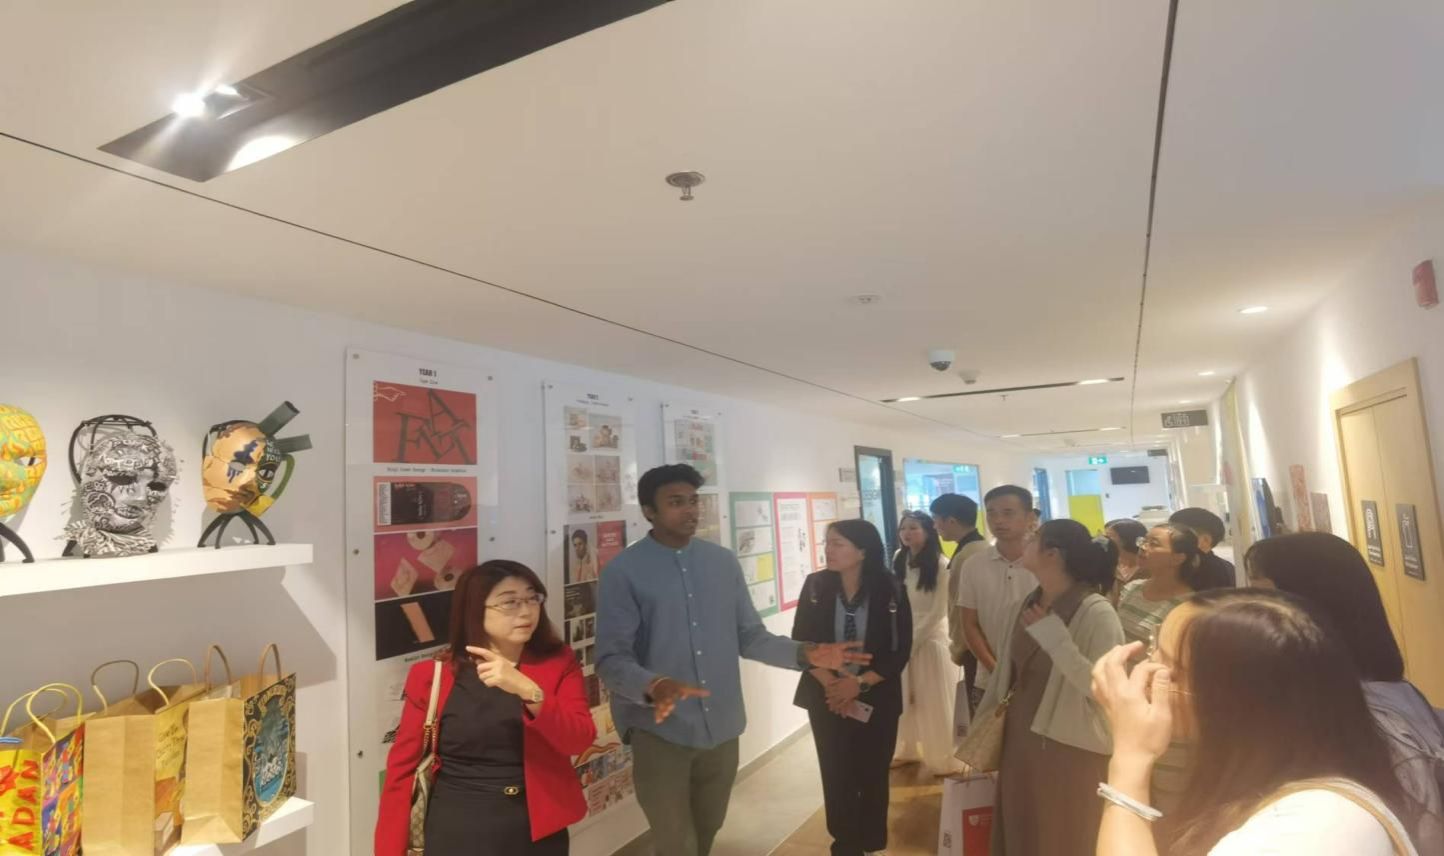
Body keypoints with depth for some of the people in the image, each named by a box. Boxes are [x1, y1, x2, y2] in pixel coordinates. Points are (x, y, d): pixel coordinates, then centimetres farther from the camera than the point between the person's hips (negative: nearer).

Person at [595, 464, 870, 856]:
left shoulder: (723, 561, 2)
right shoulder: (623, 571, -11)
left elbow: (750, 637, 6)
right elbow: (612, 659, -15)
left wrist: (804, 653, -9)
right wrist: (654, 685, -34)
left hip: (722, 729, 5)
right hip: (661, 735, -4)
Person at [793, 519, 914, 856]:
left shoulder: (891, 590, -11)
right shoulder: (815, 585, -7)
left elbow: (900, 650, -9)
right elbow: (801, 641, -5)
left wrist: (859, 683, -17)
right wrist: (830, 683, -15)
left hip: (876, 698, -1)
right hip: (827, 697, 1)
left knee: (872, 776, 11)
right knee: (836, 775, 7)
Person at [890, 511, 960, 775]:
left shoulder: (941, 565, -15)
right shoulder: (899, 561, 1)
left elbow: (938, 611, -14)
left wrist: (914, 640, -11)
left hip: (931, 637, -5)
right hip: (903, 637, 5)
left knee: (935, 702, 4)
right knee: (905, 699, 13)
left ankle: (942, 759, 20)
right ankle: (907, 750, 29)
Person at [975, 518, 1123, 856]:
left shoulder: (1097, 612, -19)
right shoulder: (1030, 603, 3)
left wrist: (1054, 636, -27)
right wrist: (987, 719, 11)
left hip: (1069, 747, -6)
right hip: (1019, 738, 7)